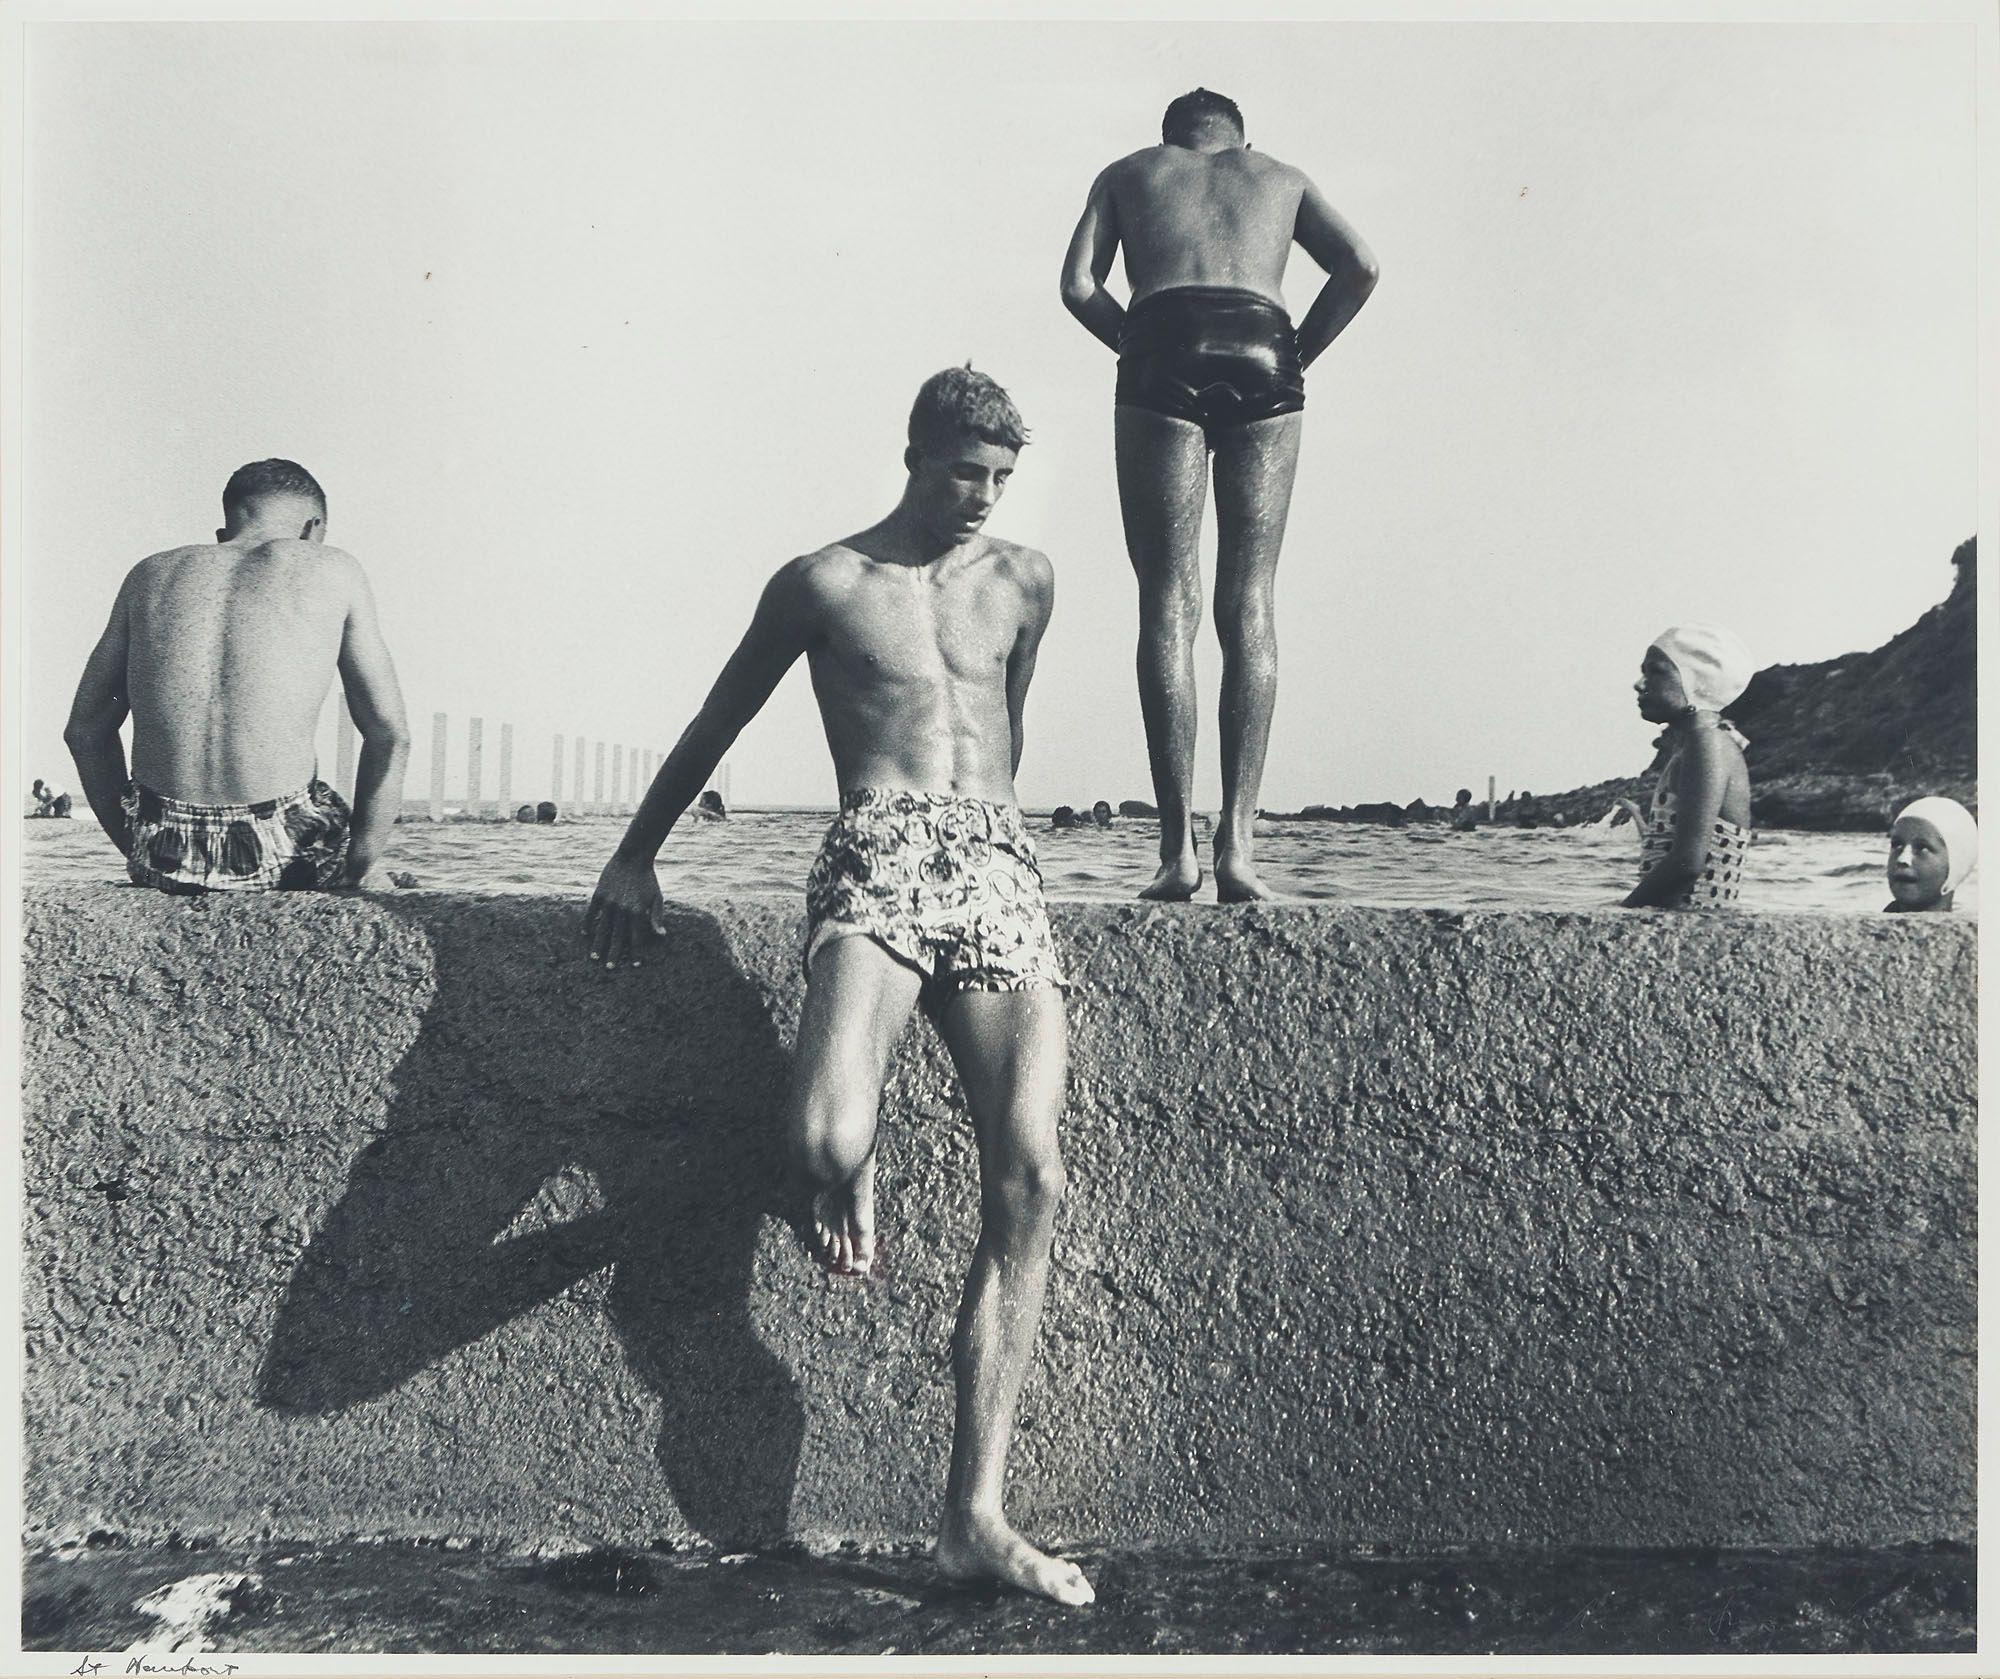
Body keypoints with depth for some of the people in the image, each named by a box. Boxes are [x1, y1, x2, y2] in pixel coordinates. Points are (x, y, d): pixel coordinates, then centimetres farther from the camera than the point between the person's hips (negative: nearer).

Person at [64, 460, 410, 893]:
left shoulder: (150, 573, 11)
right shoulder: (333, 571, 3)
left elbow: (84, 731, 13)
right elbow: (391, 737, -1)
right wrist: (352, 877, 5)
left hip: (162, 857, 4)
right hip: (277, 861, -3)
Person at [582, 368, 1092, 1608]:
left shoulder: (1024, 581, 20)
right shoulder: (824, 584, 10)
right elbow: (722, 718, 18)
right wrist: (638, 854, 22)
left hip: (1000, 869, 3)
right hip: (878, 866, -3)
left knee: (1030, 1180, -11)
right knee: (826, 1140, -28)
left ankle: (975, 1515, -4)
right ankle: (854, 1174, 14)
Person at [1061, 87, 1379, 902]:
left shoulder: (1128, 172, 29)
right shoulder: (1281, 176, 31)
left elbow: (1078, 285, 12)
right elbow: (1359, 268, 12)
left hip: (1166, 353, -1)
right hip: (1262, 354, 1)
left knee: (1167, 603, -2)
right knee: (1248, 603, 2)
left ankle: (1178, 850, -10)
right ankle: (1237, 842, -9)